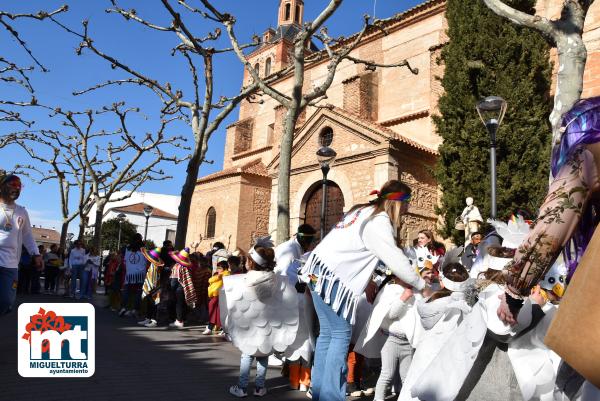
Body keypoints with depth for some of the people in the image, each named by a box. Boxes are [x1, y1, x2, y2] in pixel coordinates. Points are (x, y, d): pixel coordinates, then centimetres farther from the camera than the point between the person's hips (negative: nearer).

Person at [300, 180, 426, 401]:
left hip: (320, 271, 10)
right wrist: (420, 285, 1)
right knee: (341, 334, -3)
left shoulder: (364, 211, 17)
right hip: (331, 277, -9)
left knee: (328, 333, 11)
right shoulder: (378, 220, -12)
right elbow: (395, 259, -12)